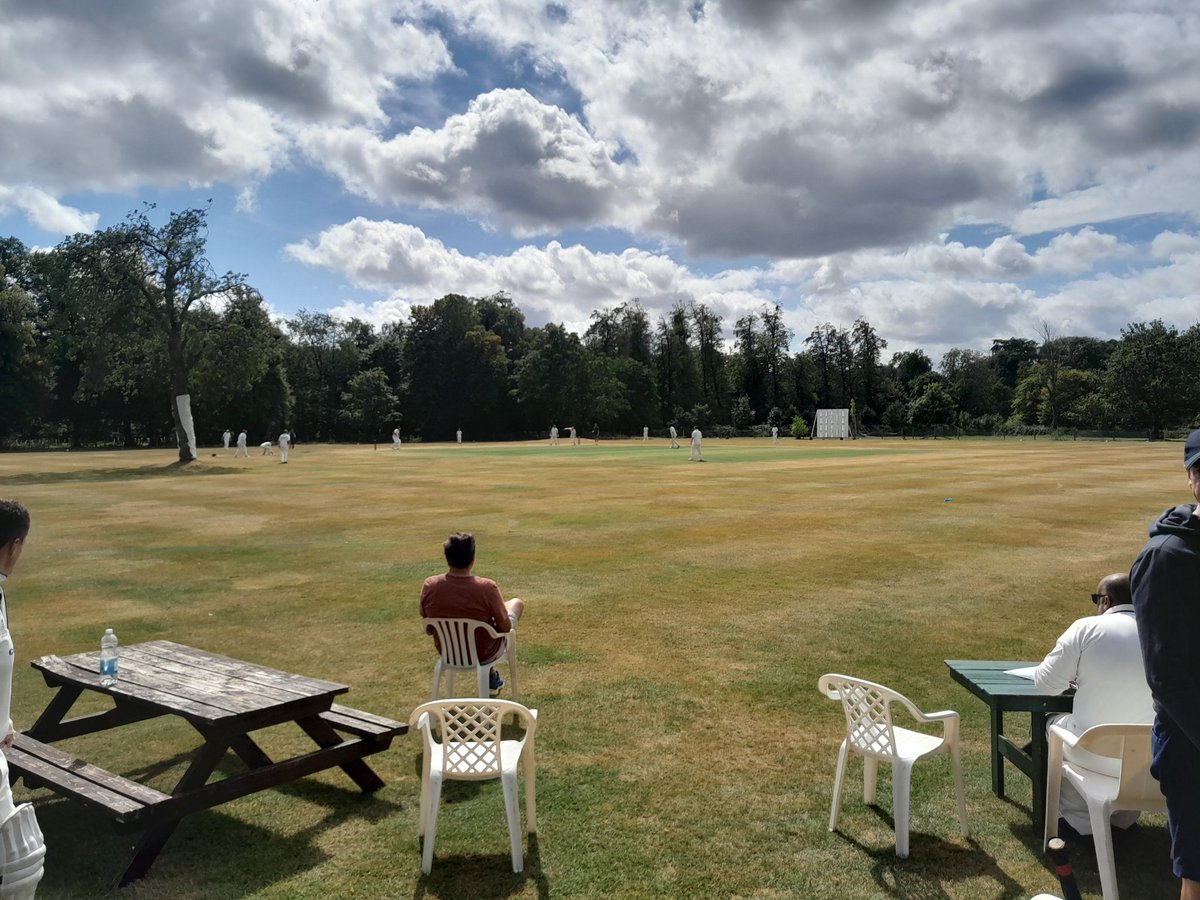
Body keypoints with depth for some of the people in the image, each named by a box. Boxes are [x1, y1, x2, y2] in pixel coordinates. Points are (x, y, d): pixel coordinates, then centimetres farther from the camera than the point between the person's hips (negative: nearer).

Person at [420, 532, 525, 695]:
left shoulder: (429, 585, -20)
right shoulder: (487, 588, -31)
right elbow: (505, 628, -18)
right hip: (484, 654, -4)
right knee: (517, 602, 21)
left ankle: (491, 675, 37)